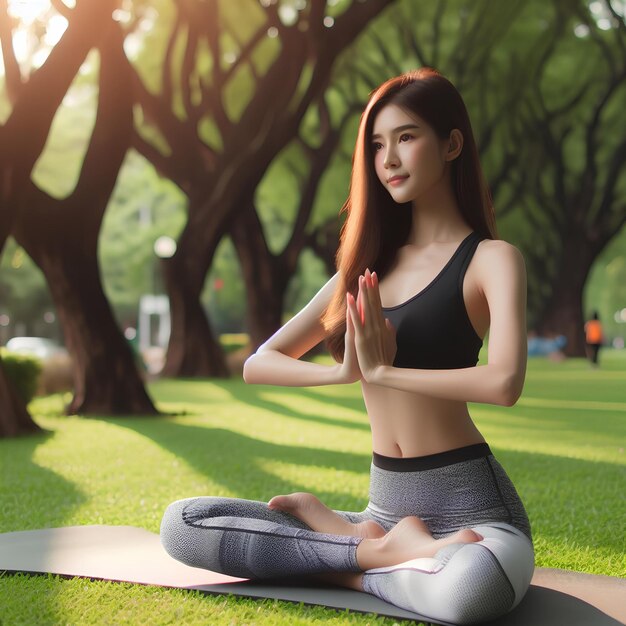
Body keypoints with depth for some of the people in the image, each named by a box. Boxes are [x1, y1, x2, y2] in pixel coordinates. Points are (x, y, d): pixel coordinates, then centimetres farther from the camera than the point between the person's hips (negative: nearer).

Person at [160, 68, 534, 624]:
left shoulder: (490, 259, -3)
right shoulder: (369, 265, 13)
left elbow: (504, 382, -22)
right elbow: (258, 364, 10)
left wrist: (382, 370, -13)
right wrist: (343, 371, -9)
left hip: (471, 504, -5)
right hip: (385, 506, 6)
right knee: (182, 524, -8)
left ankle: (346, 567, -13)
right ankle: (378, 547, -10)